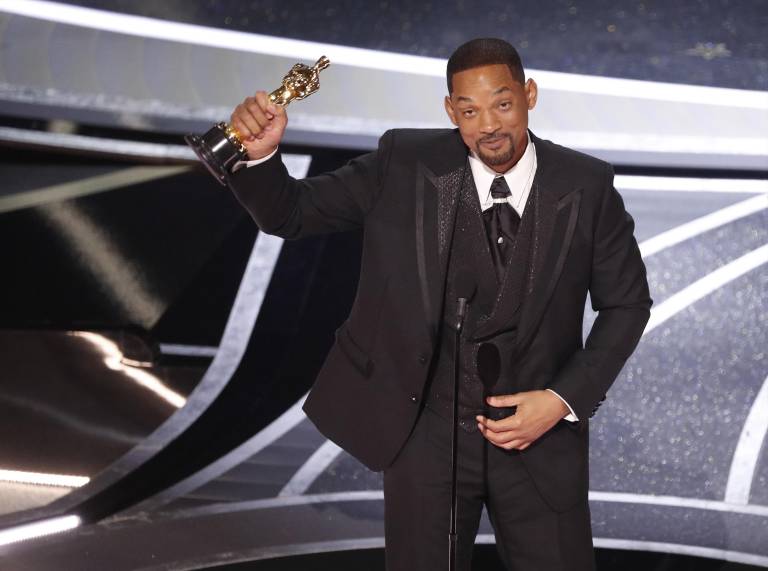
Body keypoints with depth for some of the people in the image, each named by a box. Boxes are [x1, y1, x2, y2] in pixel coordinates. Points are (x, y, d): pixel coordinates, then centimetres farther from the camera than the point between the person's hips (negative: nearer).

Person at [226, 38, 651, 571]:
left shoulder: (587, 186, -7)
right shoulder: (404, 165, -7)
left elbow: (626, 304, 2)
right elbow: (291, 212, -2)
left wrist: (565, 399, -9)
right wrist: (261, 153, -24)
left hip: (540, 431, 0)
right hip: (427, 431, 0)